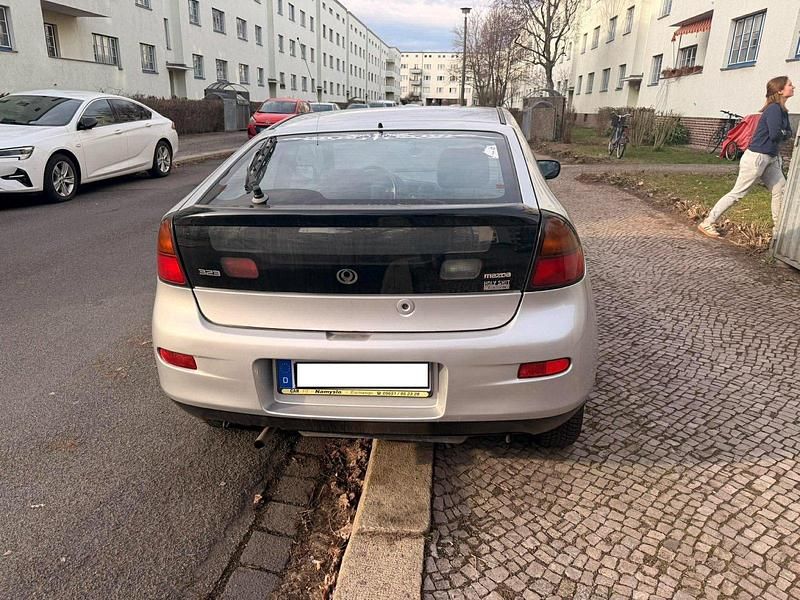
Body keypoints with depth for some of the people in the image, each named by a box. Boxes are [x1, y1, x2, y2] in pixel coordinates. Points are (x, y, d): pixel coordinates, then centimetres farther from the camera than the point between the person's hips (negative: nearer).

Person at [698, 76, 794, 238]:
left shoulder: (782, 110, 12)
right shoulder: (774, 109, -16)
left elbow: (788, 133, 15)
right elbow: (775, 134, -24)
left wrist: (782, 134, -7)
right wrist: (785, 134, -2)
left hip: (770, 159, 9)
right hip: (756, 157, -9)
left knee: (781, 190, 9)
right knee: (737, 193, -6)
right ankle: (707, 223, -1)